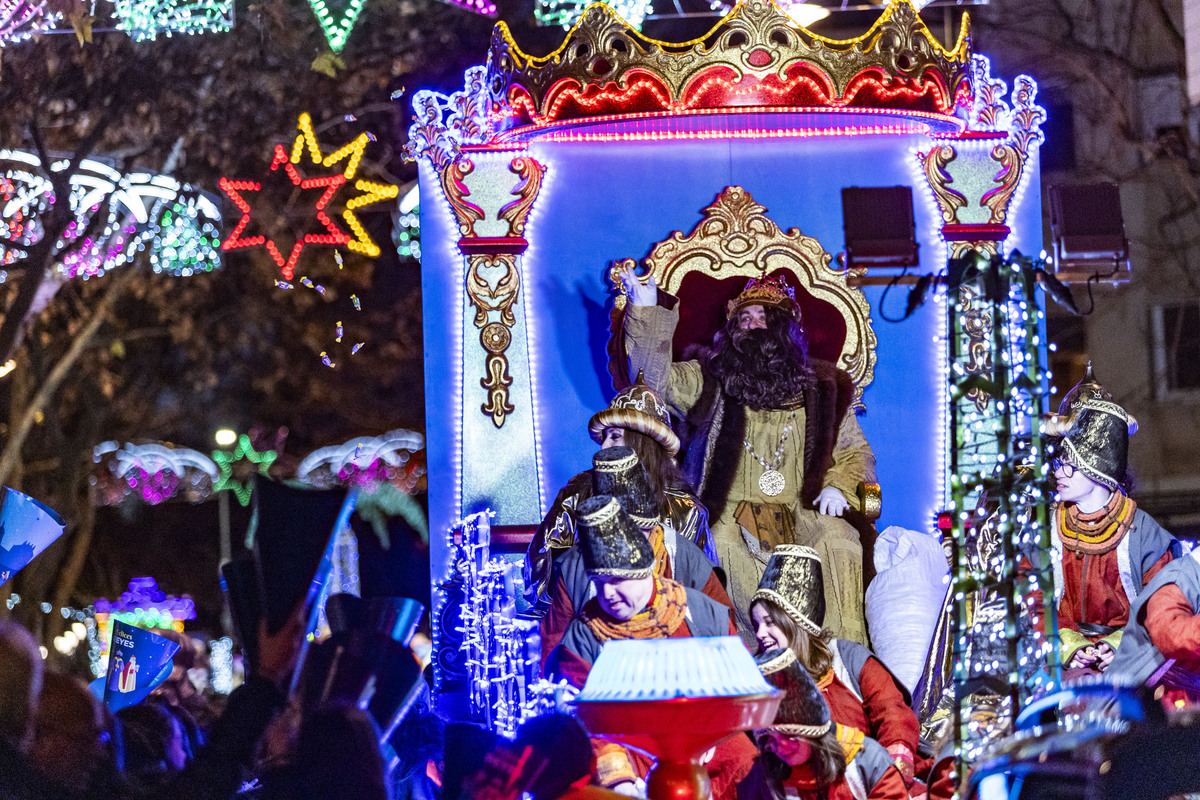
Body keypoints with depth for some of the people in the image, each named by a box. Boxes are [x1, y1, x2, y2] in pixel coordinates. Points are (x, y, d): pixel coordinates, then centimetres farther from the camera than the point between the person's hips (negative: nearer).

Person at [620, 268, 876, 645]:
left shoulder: (822, 389, 20)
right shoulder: (709, 383, 18)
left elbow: (855, 451, 21)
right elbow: (656, 377, 4)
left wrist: (839, 486, -1)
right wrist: (646, 312, -8)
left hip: (803, 513, 1)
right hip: (730, 514, -1)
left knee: (839, 545, -30)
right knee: (726, 550, -35)